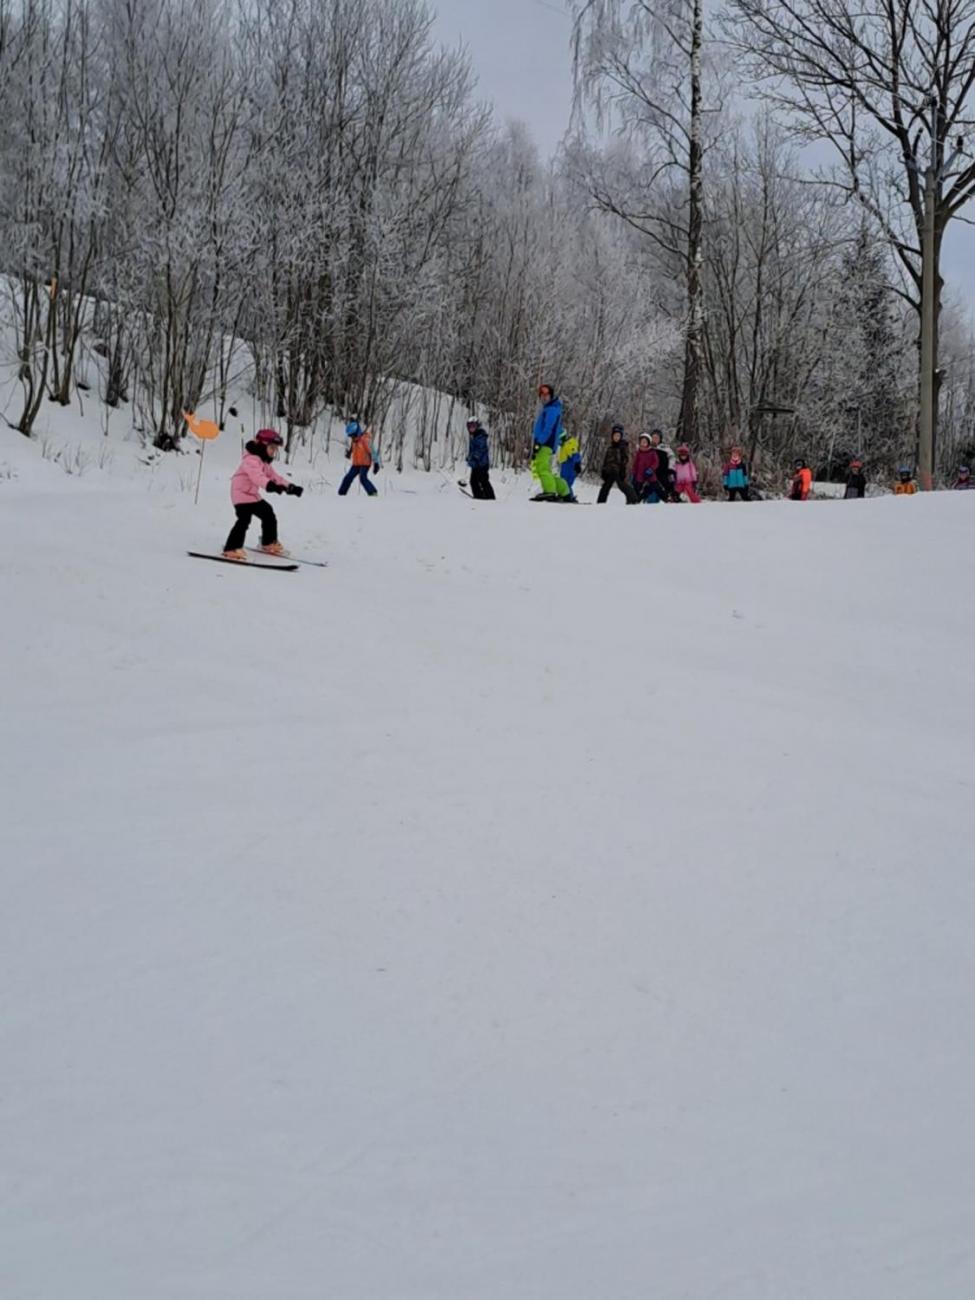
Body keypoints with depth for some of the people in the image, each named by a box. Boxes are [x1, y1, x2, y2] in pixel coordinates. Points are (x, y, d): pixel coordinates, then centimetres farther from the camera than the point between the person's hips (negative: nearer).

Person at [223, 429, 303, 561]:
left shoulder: (265, 462, 12)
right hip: (241, 494, -11)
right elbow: (256, 476, -42)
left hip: (253, 495, 11)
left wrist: (290, 486, 6)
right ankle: (231, 550, -27)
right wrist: (269, 485, -59)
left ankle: (269, 544, 38)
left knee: (268, 515, 20)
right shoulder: (251, 460, -23)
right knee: (244, 520, -24)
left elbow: (274, 476, 16)